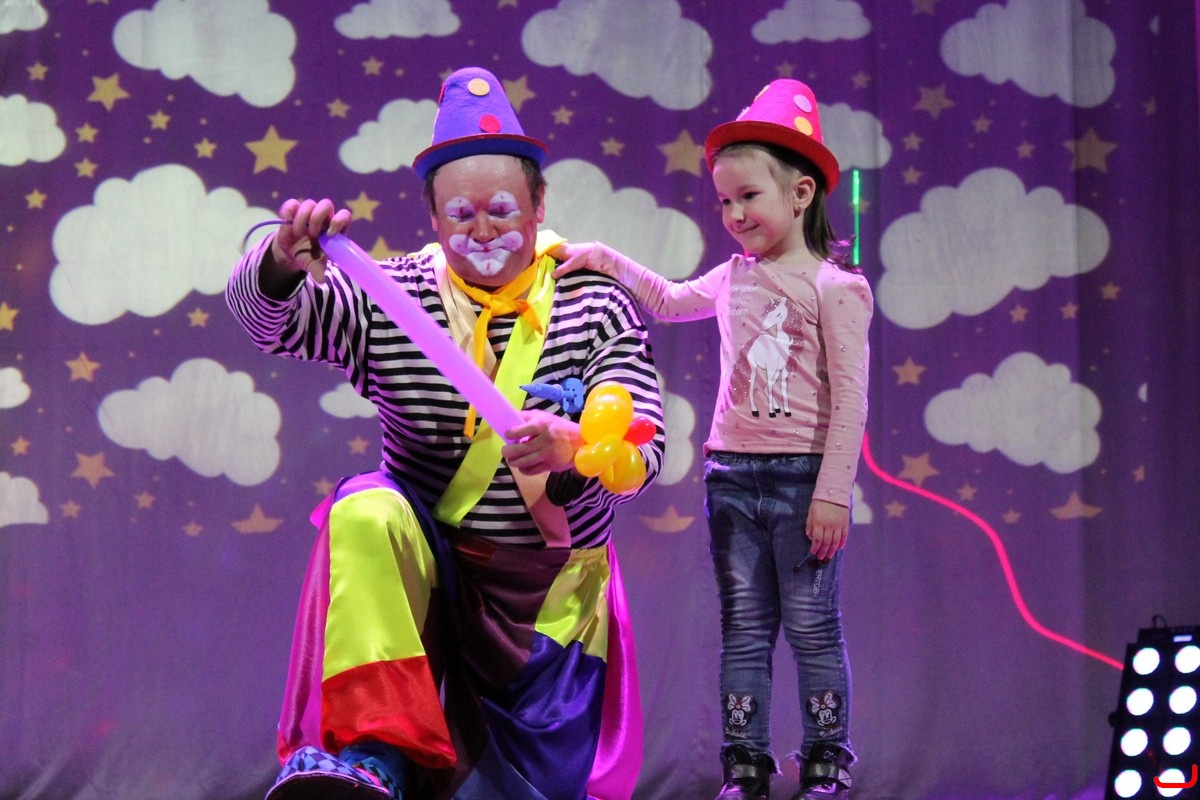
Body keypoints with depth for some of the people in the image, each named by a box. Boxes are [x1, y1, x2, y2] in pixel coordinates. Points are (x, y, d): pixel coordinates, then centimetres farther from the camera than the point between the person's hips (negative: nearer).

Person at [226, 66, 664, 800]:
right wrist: (283, 262, -40)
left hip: (550, 589, 1)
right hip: (426, 563, -1)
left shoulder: (599, 311, -4)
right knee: (366, 515, -33)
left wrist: (575, 449, -40)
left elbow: (642, 450, -16)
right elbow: (267, 317, -15)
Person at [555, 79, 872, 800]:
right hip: (732, 473, 6)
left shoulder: (835, 287, -7)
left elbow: (850, 399, -11)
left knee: (813, 626, 0)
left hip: (801, 476, -6)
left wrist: (832, 494, -15)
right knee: (743, 628, 7)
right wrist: (608, 260, 17)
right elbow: (668, 300, 31)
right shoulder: (732, 279, 12)